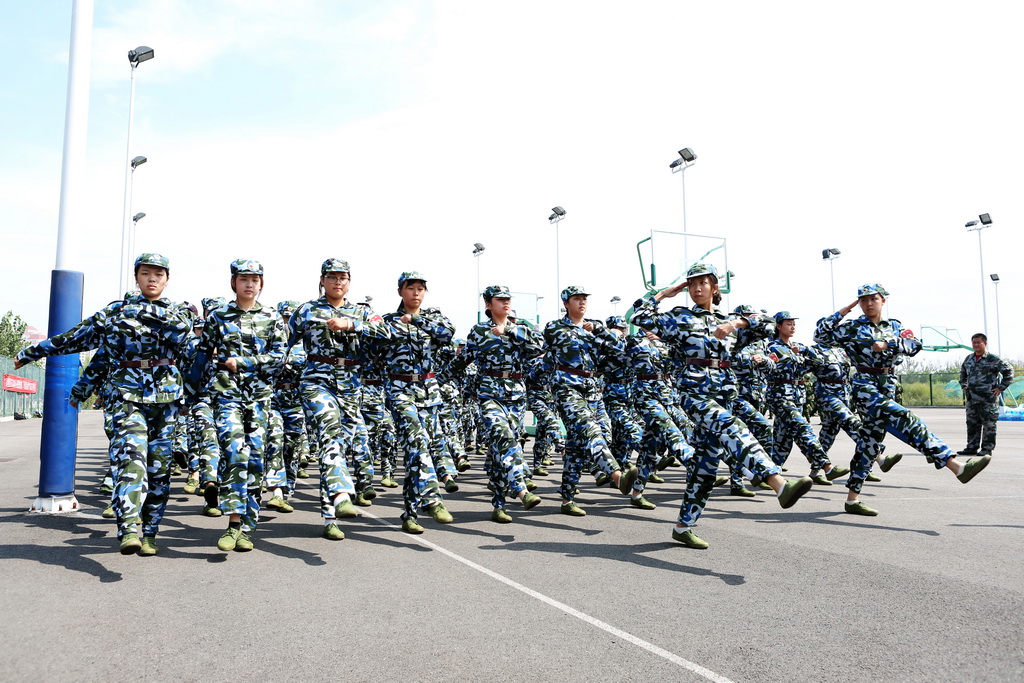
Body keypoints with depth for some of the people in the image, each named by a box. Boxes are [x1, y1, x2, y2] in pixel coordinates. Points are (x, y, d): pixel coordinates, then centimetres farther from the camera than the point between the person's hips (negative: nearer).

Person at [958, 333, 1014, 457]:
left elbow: (1009, 370, -3)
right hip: (971, 398, 6)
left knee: (988, 424, -1)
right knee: (972, 423, 9)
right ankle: (972, 447, 15)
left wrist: (1001, 387, -6)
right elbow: (963, 373, 30)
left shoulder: (993, 359, -6)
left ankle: (987, 448, 5)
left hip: (988, 398, -6)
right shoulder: (969, 359, 13)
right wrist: (963, 386, 18)